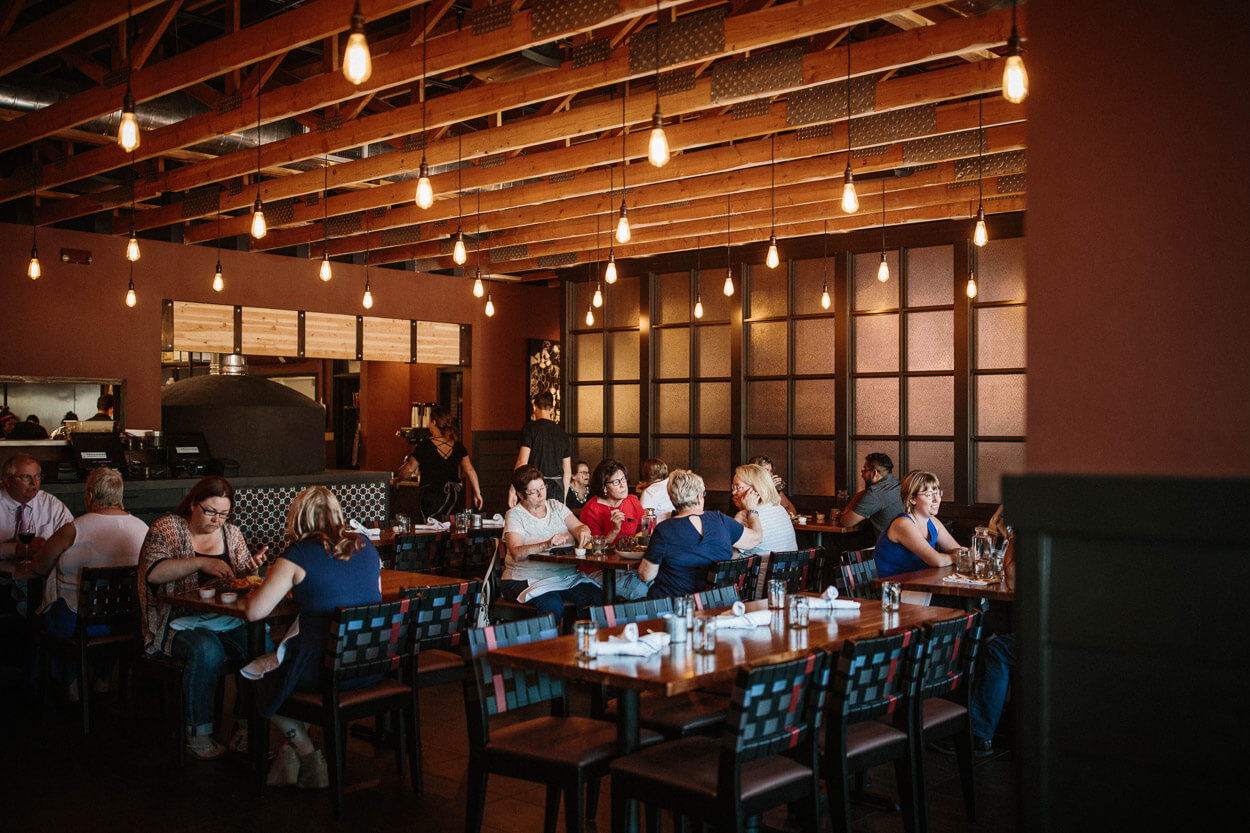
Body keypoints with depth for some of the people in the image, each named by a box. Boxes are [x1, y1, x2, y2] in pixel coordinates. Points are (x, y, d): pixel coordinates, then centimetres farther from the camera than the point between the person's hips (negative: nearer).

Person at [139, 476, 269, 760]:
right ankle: (198, 732, -17)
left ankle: (246, 724, -13)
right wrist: (199, 563, -24)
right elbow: (152, 572, -15)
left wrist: (251, 569, -5)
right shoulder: (167, 528, 1)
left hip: (228, 619, 4)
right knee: (207, 651, -35)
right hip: (181, 622, -4)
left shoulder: (232, 533, 15)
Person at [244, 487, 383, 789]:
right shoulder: (366, 546, 5)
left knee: (258, 674, 24)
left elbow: (254, 613, -9)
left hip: (325, 672, -6)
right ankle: (293, 751, 33)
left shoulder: (298, 557, -10)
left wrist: (271, 581, 12)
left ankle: (310, 759, 25)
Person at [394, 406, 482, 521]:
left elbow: (409, 469, -1)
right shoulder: (458, 446, 3)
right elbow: (469, 470, 3)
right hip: (454, 497, 4)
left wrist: (398, 478, 19)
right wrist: (477, 493, 9)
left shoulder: (424, 446, -9)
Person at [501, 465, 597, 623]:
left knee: (596, 597, -23)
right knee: (553, 604, -35)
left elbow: (578, 526, 5)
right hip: (526, 579, -4)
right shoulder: (514, 515, -2)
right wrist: (547, 544, -33)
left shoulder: (556, 506, 14)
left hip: (566, 576, 4)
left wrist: (583, 530, -21)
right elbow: (517, 553, -17)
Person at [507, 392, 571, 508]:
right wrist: (563, 497, 22)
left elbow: (522, 463, -12)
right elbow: (567, 471, 15)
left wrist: (512, 490, -7)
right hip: (557, 490, 5)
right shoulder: (562, 433, 13)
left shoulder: (530, 428, -3)